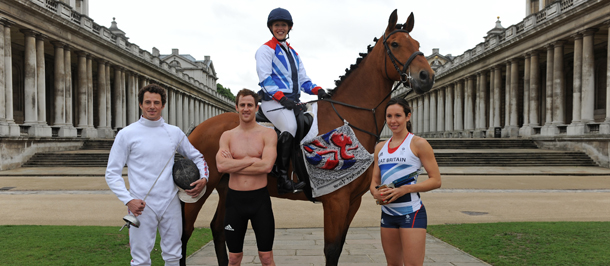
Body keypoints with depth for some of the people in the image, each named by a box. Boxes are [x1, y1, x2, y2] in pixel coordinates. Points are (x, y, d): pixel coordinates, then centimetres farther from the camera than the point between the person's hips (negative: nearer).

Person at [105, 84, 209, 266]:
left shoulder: (175, 133, 7)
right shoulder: (127, 134, -2)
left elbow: (196, 156, 19)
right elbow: (112, 173, -2)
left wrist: (204, 178, 0)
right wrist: (128, 200, -15)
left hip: (171, 204, 3)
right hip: (141, 206, -3)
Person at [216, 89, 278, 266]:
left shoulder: (268, 134, -2)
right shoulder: (227, 136, 4)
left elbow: (267, 166, -18)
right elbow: (221, 166, -13)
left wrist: (233, 164, -13)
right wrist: (251, 160, -14)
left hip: (260, 199, -2)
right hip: (234, 199, 2)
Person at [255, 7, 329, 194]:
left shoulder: (293, 53, 26)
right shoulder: (266, 50, 4)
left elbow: (303, 80, 19)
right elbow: (265, 79, -9)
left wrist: (317, 90, -2)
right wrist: (281, 97, -22)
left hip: (292, 102, 8)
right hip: (273, 101, -8)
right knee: (290, 126, -31)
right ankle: (282, 180, -32)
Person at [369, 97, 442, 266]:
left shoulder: (418, 144, -6)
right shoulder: (380, 147, 11)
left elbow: (436, 180, -10)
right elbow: (375, 181, 15)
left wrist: (405, 189, -21)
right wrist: (375, 192, -8)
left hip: (411, 213, -6)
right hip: (387, 213, 6)